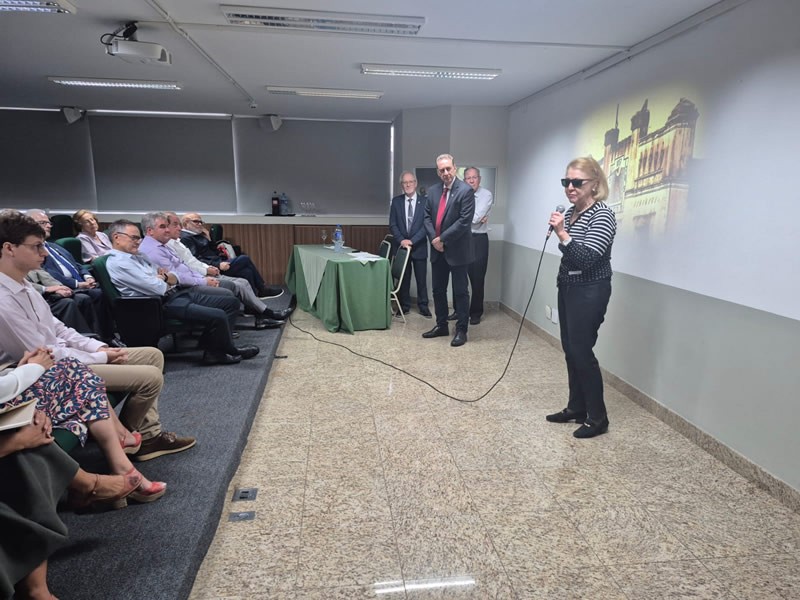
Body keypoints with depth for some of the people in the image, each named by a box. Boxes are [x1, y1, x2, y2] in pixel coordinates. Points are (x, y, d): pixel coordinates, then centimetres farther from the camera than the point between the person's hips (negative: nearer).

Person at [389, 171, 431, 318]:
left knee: (421, 279, 5)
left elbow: (427, 224, -8)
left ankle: (423, 306, 16)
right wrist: (401, 240, -12)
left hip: (419, 247, -2)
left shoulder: (425, 201, -3)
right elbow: (392, 224, 2)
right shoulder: (396, 201, 4)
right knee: (403, 278, 8)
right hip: (401, 246, 2)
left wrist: (412, 241, -15)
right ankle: (404, 306, 19)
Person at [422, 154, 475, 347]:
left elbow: (464, 221, -17)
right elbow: (427, 216, 9)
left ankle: (461, 330, 11)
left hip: (456, 249, -6)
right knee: (438, 290, 14)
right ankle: (441, 325, 28)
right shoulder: (433, 191, 9)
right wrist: (433, 239, -7)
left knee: (460, 291, 2)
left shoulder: (466, 191, -10)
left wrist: (442, 238, -16)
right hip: (437, 249, 7)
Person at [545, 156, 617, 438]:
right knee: (570, 350, 12)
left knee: (582, 351, -5)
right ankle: (576, 408, 24)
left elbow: (587, 257, -26)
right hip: (568, 287, 8)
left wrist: (561, 233, -32)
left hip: (590, 292, -8)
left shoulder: (602, 215, -16)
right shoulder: (570, 212, 9)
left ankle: (597, 418, 9)